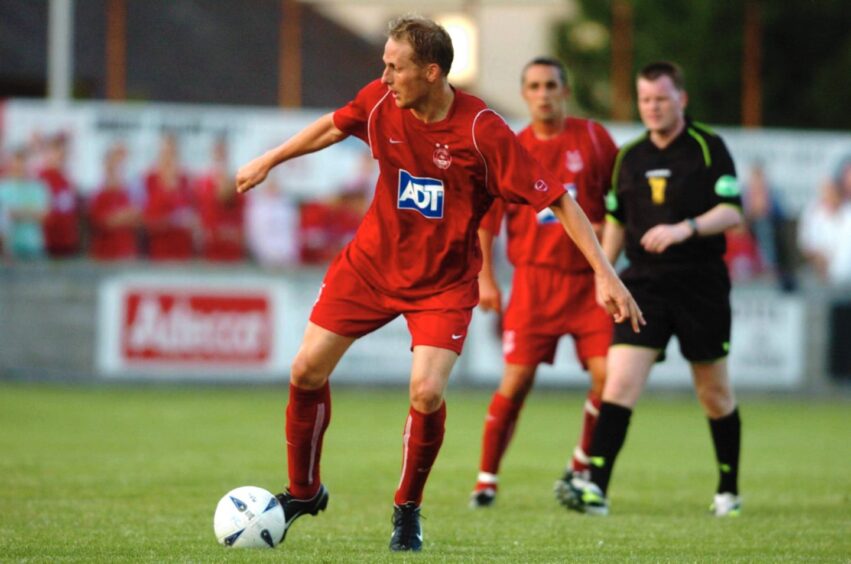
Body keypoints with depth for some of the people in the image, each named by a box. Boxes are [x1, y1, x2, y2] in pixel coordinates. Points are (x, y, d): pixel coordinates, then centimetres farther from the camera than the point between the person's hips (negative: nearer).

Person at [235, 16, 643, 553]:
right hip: (371, 262, 4)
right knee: (307, 371, 0)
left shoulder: (483, 132, -26)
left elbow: (557, 199, -22)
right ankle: (304, 492, 24)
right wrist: (269, 160, 18)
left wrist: (605, 273, -26)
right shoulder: (380, 102, -12)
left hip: (443, 281, -4)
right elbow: (333, 126, 12)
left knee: (427, 393, -21)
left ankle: (408, 510, 5)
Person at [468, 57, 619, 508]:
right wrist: (484, 278, 2)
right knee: (516, 381, -7)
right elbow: (485, 216, 7)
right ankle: (487, 479, 4)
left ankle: (580, 470, 12)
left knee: (607, 376, -9)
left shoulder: (592, 138, 4)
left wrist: (607, 229, -4)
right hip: (535, 280, -1)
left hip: (588, 278, 1)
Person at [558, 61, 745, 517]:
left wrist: (684, 229, -26)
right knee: (619, 381, -13)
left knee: (715, 394, 7)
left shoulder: (709, 148, -3)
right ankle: (595, 488, -20)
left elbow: (731, 212, -11)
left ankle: (729, 490, 23)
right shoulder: (629, 157, 10)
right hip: (643, 286, 3)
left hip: (701, 286, -3)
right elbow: (615, 220, 20)